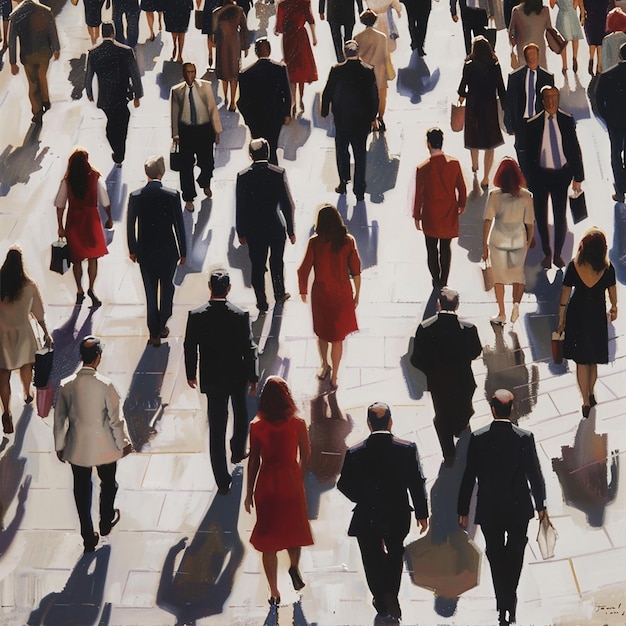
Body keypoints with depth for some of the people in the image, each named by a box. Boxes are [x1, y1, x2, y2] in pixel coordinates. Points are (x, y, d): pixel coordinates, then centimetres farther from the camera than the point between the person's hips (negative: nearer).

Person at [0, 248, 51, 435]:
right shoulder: (29, 286, -15)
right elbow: (39, 314, -6)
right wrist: (46, 333, 8)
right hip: (22, 332, 1)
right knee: (26, 363, 28)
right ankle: (27, 395, 51)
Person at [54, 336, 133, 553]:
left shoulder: (67, 385, -13)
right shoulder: (105, 385, -22)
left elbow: (59, 419, -3)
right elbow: (115, 419, -14)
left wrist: (59, 446, 11)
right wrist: (124, 443, 1)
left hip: (77, 448, 2)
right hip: (104, 446, -2)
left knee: (82, 491, 15)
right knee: (108, 484, 25)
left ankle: (89, 537, 22)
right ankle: (106, 522, 45)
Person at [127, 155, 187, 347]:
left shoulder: (135, 197, -12)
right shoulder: (172, 196, -16)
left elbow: (130, 226, -2)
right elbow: (179, 226, -9)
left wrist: (132, 250, 12)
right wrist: (183, 252, 3)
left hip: (145, 252, 1)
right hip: (168, 251, -1)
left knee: (150, 292, 11)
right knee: (166, 288, 19)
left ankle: (154, 333, 15)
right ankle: (162, 327, 28)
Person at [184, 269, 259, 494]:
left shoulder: (196, 316, -15)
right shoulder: (241, 316, -18)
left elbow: (190, 348, -5)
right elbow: (250, 350, -13)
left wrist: (190, 374, 10)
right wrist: (253, 378, 0)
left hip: (211, 379, 0)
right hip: (237, 375, 0)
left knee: (216, 427, 6)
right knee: (240, 413, 30)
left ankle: (222, 481, 7)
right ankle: (238, 452, 50)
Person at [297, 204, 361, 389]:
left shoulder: (314, 243, -14)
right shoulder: (348, 241, -12)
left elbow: (303, 270, -12)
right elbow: (356, 271, -7)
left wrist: (303, 291, 5)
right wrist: (356, 294, 7)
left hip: (320, 293, 0)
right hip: (342, 294, 0)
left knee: (322, 333, 23)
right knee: (337, 337, 12)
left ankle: (325, 366, 40)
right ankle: (334, 376, 18)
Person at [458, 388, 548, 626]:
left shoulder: (477, 438, -10)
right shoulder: (525, 438, -11)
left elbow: (468, 477, -6)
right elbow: (535, 475, -5)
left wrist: (463, 510, 3)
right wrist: (541, 506, 9)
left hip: (489, 510, 0)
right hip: (519, 508, 0)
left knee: (496, 558, 10)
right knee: (515, 557, 17)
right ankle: (510, 605, 8)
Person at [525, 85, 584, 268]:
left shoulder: (567, 121, -2)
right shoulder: (533, 124, -5)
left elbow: (575, 150, 1)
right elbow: (529, 154, -1)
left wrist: (578, 177, -2)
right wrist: (529, 179, -1)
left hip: (562, 173, 0)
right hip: (540, 174, 0)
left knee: (560, 215, 4)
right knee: (541, 215, 9)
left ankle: (558, 254, 18)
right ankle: (547, 253, 27)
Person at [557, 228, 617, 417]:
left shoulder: (574, 267, -17)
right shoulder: (607, 269, -16)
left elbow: (565, 295, -10)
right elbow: (612, 292, -1)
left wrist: (561, 320, 2)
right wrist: (614, 308, 20)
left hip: (576, 316, -1)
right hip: (597, 316, 1)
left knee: (581, 361, 8)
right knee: (593, 360, 20)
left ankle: (586, 403, 8)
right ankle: (590, 395, 36)